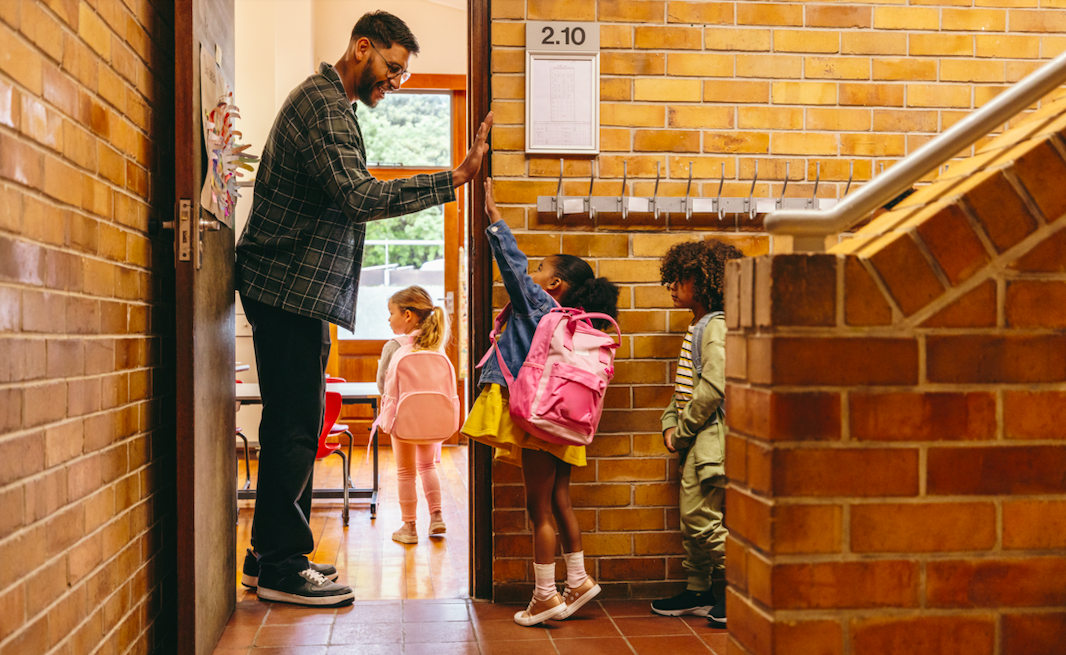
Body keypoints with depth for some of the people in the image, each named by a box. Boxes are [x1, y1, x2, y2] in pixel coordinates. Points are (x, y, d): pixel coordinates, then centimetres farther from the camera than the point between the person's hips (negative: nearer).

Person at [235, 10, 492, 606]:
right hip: (291, 287, -11)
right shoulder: (324, 105, -13)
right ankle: (283, 568, -2)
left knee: (293, 422, 14)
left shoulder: (329, 102, 23)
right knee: (295, 424, -8)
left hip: (298, 289, 11)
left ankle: (273, 554, 22)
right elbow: (360, 198, -27)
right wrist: (456, 179, -28)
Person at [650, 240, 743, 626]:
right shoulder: (697, 328, 18)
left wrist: (684, 429, -13)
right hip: (696, 439, 10)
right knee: (692, 517, 14)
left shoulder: (716, 327, -13)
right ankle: (698, 593, 23)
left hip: (711, 435, -10)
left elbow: (713, 388, -21)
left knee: (705, 518, -8)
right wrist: (670, 424, 7)